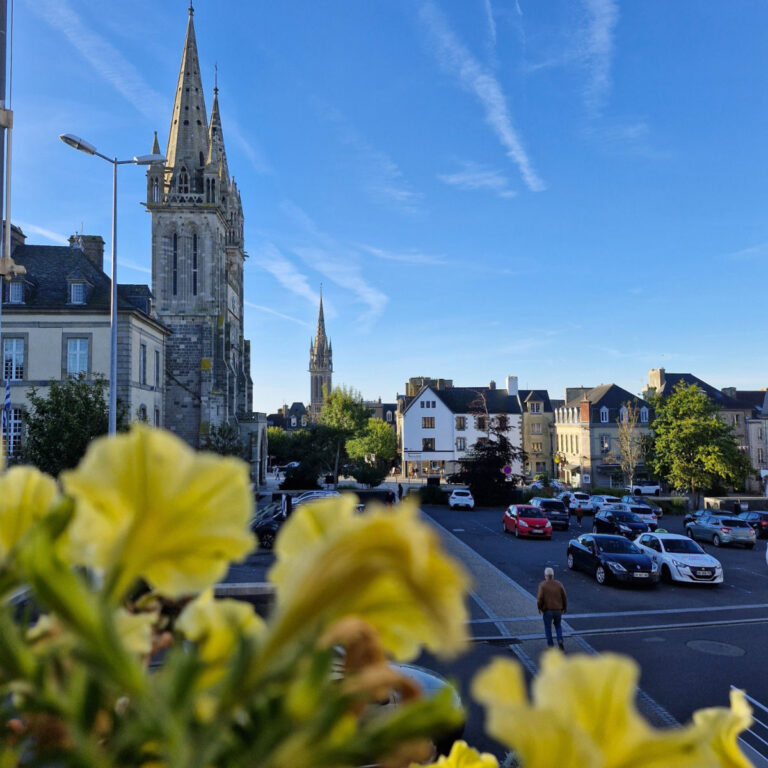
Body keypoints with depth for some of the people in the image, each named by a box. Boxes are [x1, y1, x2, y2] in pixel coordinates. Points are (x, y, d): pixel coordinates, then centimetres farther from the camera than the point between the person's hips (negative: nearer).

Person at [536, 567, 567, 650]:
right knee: (558, 626, 23)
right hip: (558, 610, 3)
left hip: (547, 610, -3)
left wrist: (539, 608, -1)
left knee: (548, 628, 13)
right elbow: (565, 597, -1)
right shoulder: (559, 584, -3)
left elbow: (540, 598, -17)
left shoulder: (542, 585, -11)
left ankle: (550, 645, 14)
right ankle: (560, 641, 5)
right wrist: (565, 608, 14)